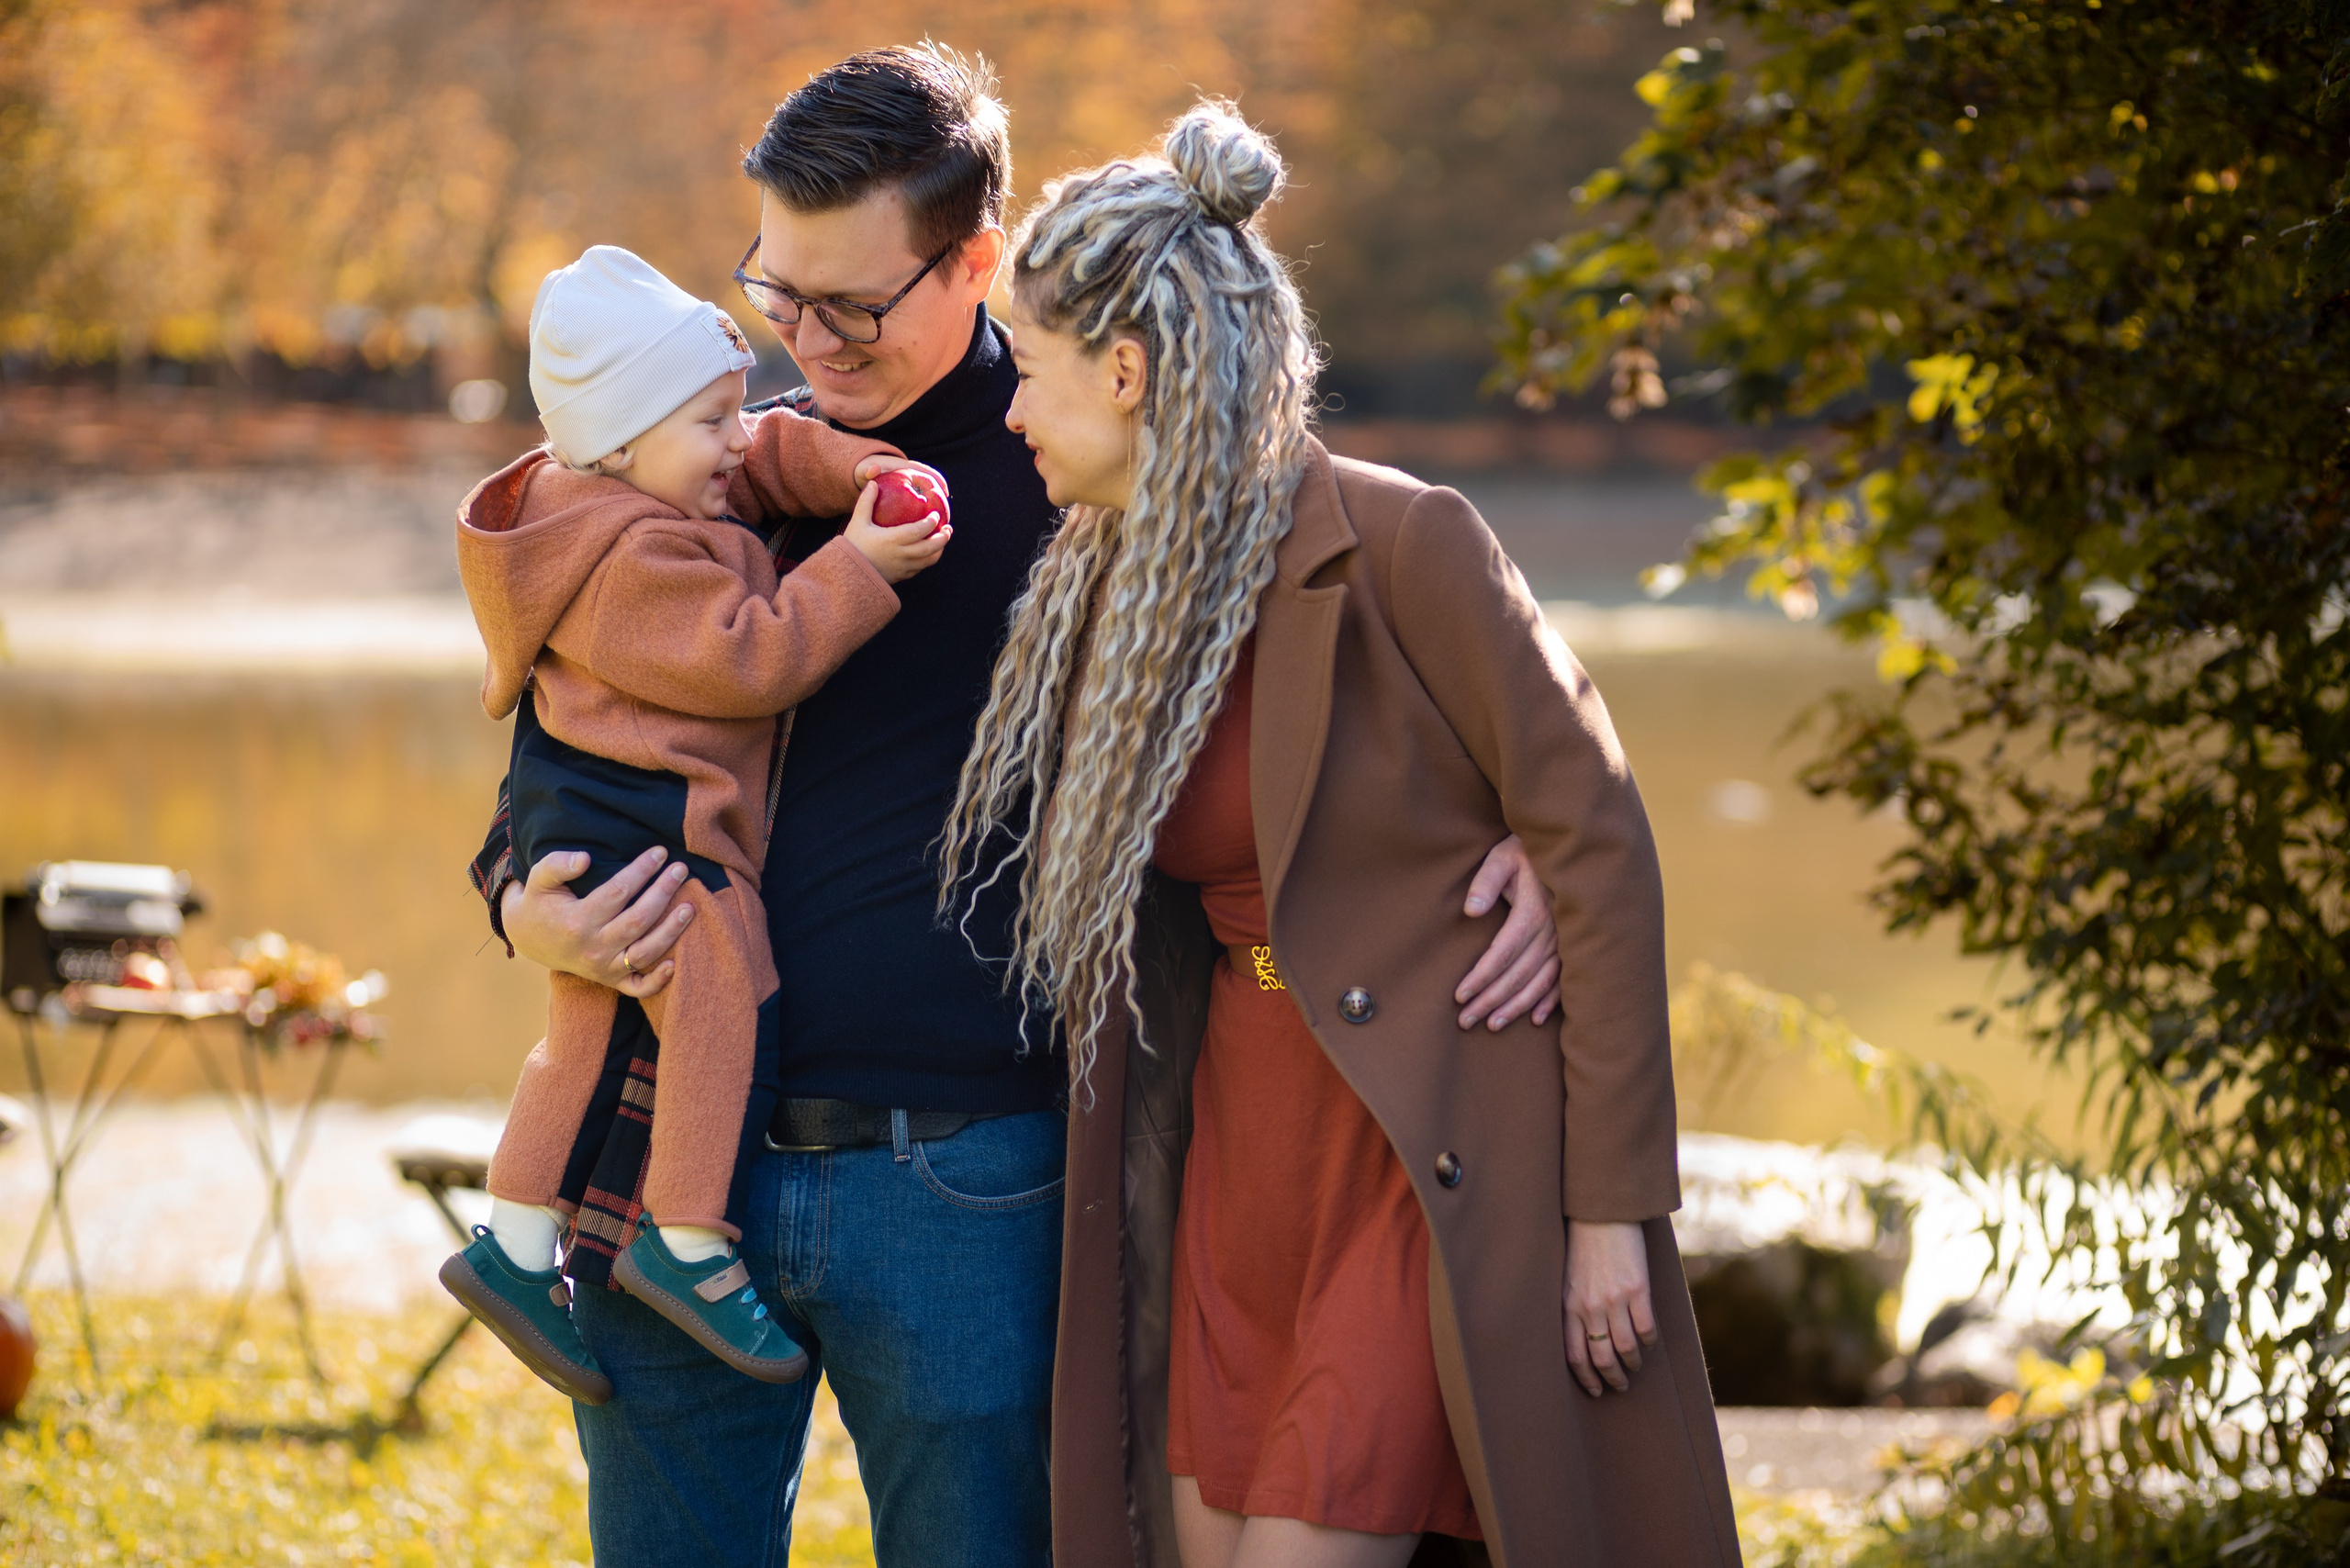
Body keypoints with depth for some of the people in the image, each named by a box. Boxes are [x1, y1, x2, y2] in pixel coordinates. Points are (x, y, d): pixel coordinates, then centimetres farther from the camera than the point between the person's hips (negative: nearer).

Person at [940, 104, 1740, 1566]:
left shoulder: (1401, 542, -17)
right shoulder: (1107, 586, 5)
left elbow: (1597, 841, -15)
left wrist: (1613, 1206, -15)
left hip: (1440, 1166, -7)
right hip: (1237, 1156, 7)